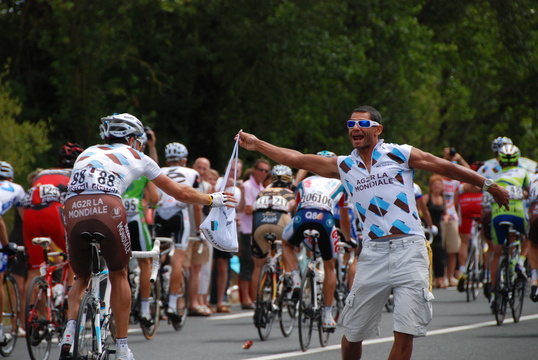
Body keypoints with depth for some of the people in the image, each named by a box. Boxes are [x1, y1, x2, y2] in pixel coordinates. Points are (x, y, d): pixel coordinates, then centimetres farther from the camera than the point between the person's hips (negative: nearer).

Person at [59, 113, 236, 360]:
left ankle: (70, 329, -6)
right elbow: (180, 193, 33)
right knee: (118, 275, 20)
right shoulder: (135, 156, 26)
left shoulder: (88, 153, 32)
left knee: (82, 279, 21)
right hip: (107, 209, -2)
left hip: (73, 211, 2)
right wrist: (212, 199, 49)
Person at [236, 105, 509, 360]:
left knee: (404, 333, -8)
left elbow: (446, 168, 9)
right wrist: (256, 145, 10)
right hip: (373, 253, 3)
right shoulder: (343, 166, 12)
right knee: (352, 333, 3)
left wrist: (489, 185, 12)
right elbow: (297, 159, 13)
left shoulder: (400, 154, 4)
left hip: (409, 249, -3)